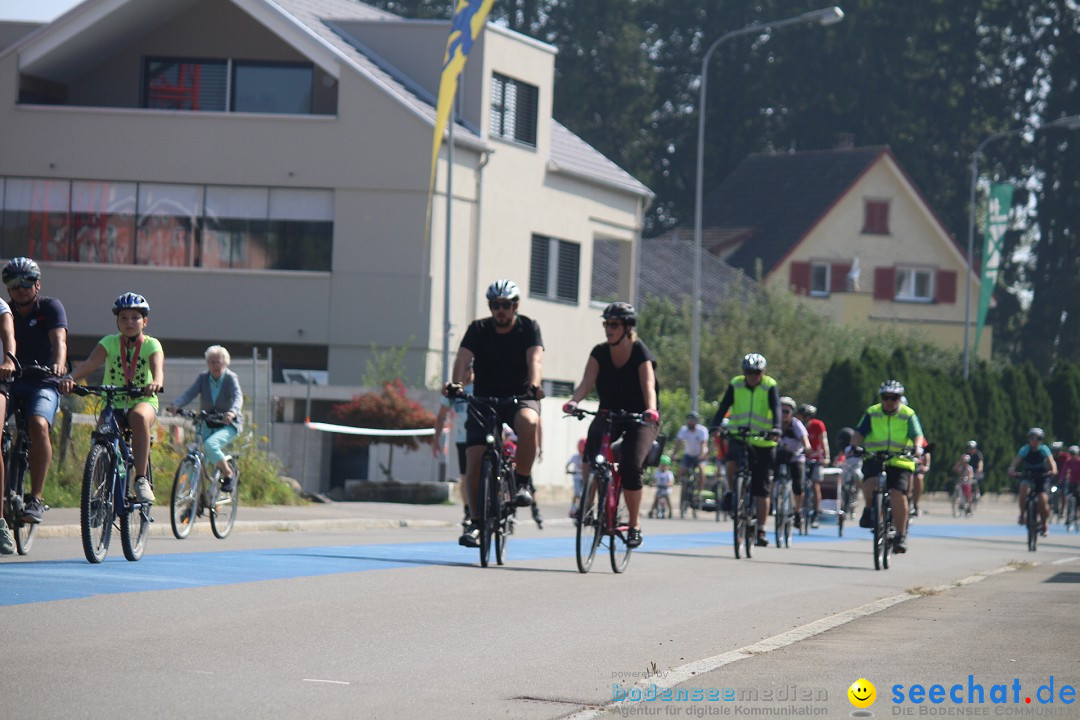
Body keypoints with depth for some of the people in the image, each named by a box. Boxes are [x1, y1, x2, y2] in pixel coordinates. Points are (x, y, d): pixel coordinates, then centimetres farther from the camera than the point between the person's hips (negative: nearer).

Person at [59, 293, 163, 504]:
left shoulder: (151, 345, -3)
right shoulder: (110, 343, -1)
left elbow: (158, 367, -24)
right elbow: (90, 363, -19)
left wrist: (156, 383, -49)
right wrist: (70, 378, -41)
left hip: (143, 402, -2)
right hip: (113, 403, 2)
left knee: (139, 416, -37)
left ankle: (141, 479, -33)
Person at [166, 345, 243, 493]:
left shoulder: (231, 378, -11)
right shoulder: (203, 378, -1)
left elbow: (237, 396, -29)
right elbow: (189, 393, -15)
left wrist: (232, 412, -51)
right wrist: (175, 405, -36)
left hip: (228, 424, -4)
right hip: (208, 424, 4)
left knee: (209, 445, -30)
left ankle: (228, 474, -8)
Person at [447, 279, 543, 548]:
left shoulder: (528, 328, -4)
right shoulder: (478, 329, -2)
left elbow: (535, 358, -21)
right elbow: (463, 358, -18)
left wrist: (534, 386, -41)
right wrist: (456, 383, -39)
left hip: (519, 398, -2)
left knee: (529, 423, -37)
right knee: (474, 462, -12)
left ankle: (522, 484, -20)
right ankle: (476, 522, 0)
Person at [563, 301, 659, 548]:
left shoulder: (641, 353, -17)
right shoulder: (600, 353, -6)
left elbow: (648, 387, -32)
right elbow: (586, 383, -19)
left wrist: (651, 410, -52)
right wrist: (573, 401, -40)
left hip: (639, 418, -3)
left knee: (631, 467, -24)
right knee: (592, 444, -31)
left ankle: (635, 525, -6)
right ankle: (588, 503, -22)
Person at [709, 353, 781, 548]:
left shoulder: (770, 387, -6)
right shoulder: (735, 385, -2)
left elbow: (776, 408, -19)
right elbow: (724, 406, -11)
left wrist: (776, 429, -38)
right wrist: (716, 426, -30)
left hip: (763, 443, -1)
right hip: (739, 438, 1)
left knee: (762, 490, 1)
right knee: (732, 462, -33)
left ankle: (761, 531, 10)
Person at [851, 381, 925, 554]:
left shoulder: (908, 415, 5)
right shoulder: (872, 413, 7)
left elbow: (917, 434, -8)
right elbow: (860, 432, -3)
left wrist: (917, 447, -30)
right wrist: (853, 446, -23)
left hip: (900, 463, -1)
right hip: (874, 460, 1)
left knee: (898, 494, -19)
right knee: (870, 482, -30)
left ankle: (901, 535, -7)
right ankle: (869, 509, 1)